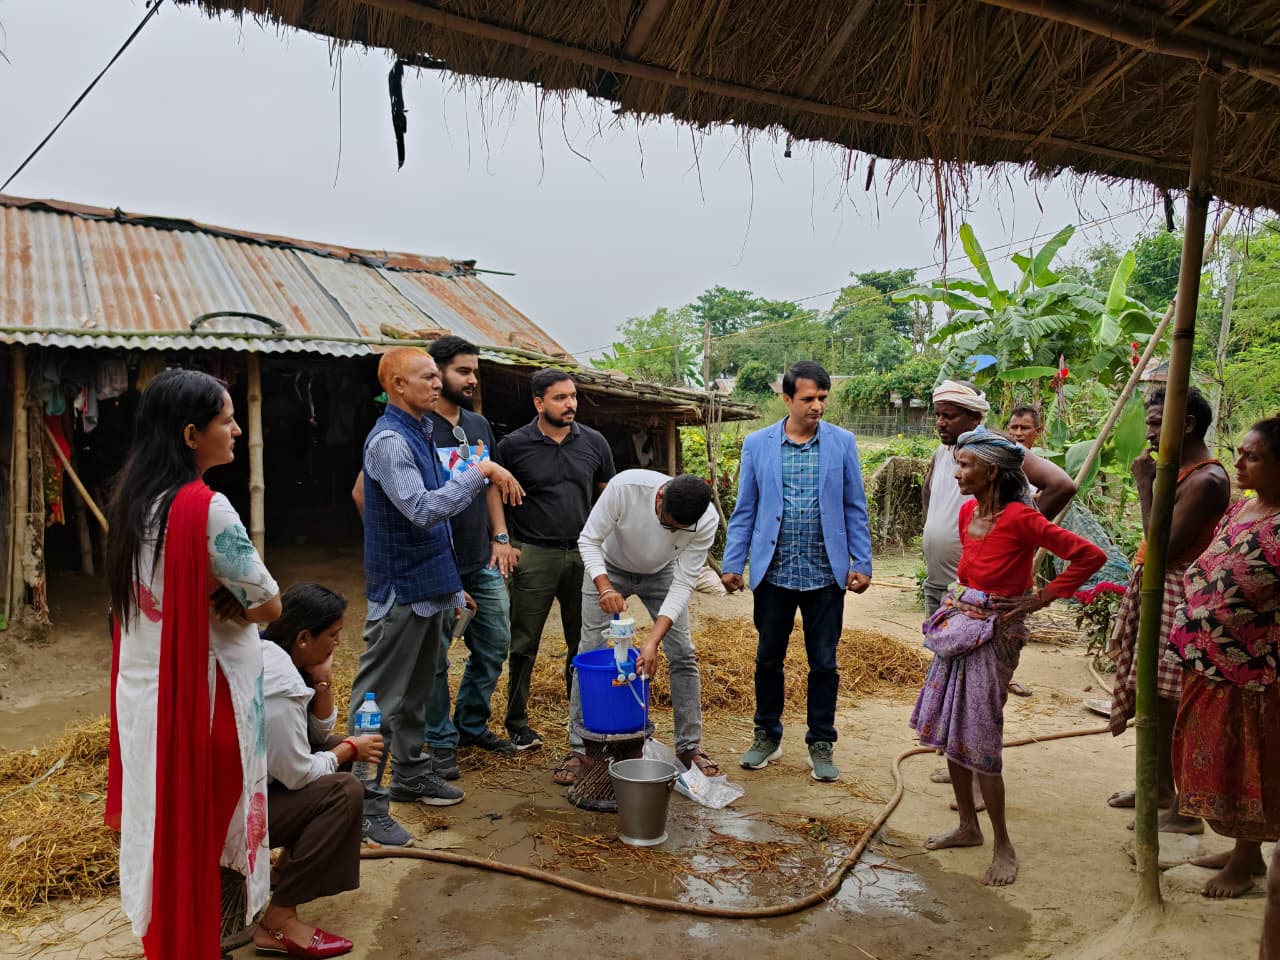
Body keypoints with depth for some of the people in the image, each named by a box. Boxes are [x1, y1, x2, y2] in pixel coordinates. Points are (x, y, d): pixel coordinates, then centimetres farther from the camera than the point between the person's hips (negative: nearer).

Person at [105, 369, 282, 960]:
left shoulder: (132, 498, 1)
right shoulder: (206, 507, -24)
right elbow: (269, 605, -18)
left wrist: (210, 601, -4)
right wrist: (235, 607, -2)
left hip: (143, 684, 8)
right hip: (203, 689, -8)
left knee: (160, 812, 23)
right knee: (202, 823, 10)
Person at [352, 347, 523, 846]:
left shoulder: (418, 434, 12)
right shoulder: (389, 441, -17)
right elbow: (422, 509, -28)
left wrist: (450, 582, 20)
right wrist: (480, 472, -25)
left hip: (426, 585, 10)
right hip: (399, 589, -10)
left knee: (417, 691, 19)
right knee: (380, 699, -3)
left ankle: (410, 774, 33)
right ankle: (366, 801, 5)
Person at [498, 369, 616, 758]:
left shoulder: (594, 443, 4)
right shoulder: (513, 445, -4)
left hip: (584, 554, 3)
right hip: (533, 555, -3)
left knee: (584, 644, 10)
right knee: (524, 644, 5)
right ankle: (517, 722, 19)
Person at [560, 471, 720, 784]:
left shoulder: (707, 520, -33)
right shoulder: (625, 486, -39)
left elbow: (683, 584, -30)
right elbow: (588, 540, -27)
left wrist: (652, 642, -38)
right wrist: (604, 587, -44)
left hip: (660, 573, 2)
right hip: (609, 568, -1)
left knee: (683, 655, -3)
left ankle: (689, 747, 12)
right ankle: (579, 750, 6)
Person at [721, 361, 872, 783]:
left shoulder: (843, 443, 0)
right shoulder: (757, 444, 0)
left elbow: (854, 508, 3)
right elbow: (745, 509, 3)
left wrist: (861, 564, -2)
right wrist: (732, 564, -2)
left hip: (826, 573, 0)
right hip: (773, 571, 1)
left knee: (824, 664, 9)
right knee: (768, 659, 12)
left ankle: (821, 743, 25)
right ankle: (767, 736, 30)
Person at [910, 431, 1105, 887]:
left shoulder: (1019, 518, -19)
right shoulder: (968, 511, 4)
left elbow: (1090, 555, -20)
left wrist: (1042, 597, -15)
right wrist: (956, 601, 13)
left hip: (992, 635, -8)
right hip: (957, 628, 8)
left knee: (978, 739, -3)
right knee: (947, 729, 13)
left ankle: (1003, 846, 15)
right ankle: (967, 827, 30)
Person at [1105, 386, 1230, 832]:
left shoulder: (1206, 480, -18)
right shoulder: (1181, 470, 13)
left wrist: (1146, 486, -19)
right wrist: (1154, 483, 9)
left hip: (1174, 596, -10)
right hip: (1153, 590, 10)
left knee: (1169, 704, -2)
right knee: (1153, 699, 18)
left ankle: (1185, 811, 10)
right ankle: (1160, 787, 32)